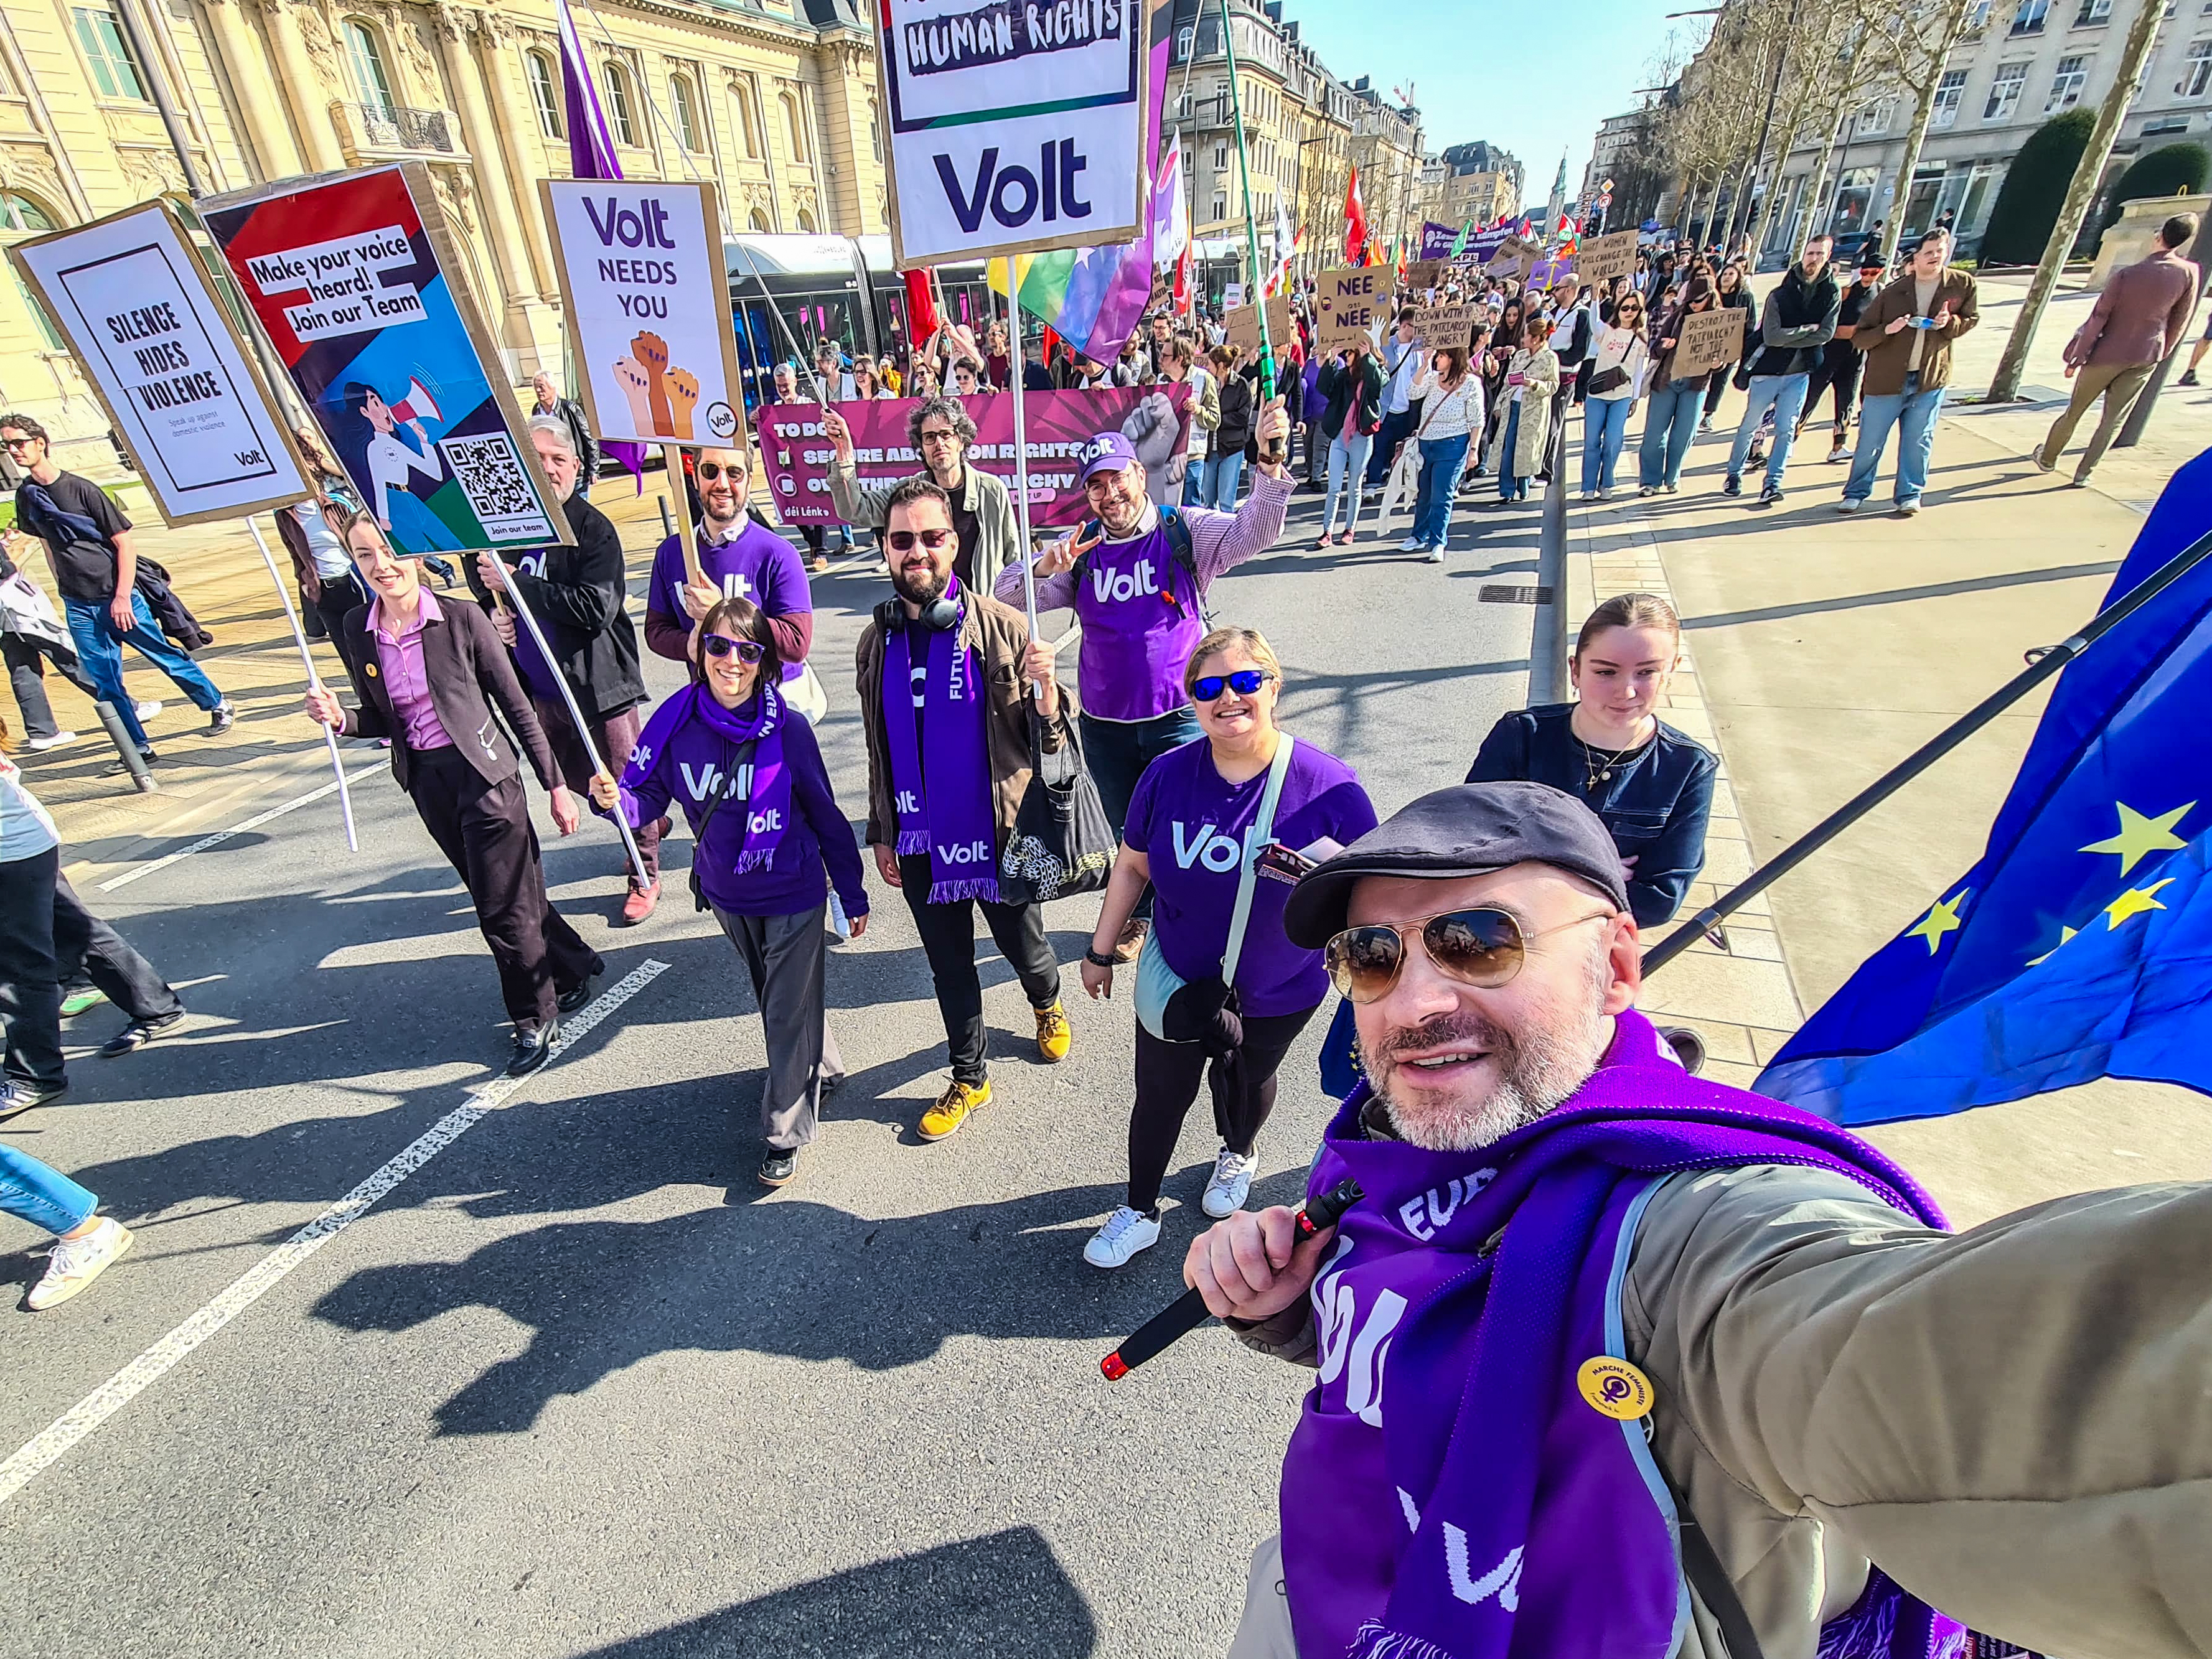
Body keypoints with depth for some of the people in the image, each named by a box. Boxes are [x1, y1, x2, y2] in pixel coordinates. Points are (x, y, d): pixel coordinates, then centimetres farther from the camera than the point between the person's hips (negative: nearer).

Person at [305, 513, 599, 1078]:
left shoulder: (462, 619, -11)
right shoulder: (359, 630, 3)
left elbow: (516, 705, -8)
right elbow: (382, 720, 12)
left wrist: (556, 785, -8)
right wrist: (339, 718, -11)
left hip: (485, 775, -5)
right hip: (427, 784, 5)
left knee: (503, 906, 0)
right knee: (504, 895, 16)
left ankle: (536, 1020, 20)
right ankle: (573, 968, 38)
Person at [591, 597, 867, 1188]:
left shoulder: (787, 730, -18)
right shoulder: (677, 722, -11)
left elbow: (825, 816, -9)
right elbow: (647, 796, -4)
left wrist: (854, 895, -3)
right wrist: (614, 798, -28)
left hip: (794, 894, -4)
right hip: (726, 895, 4)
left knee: (790, 1009, 4)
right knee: (774, 997, 23)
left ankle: (786, 1133, 23)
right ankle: (821, 1069, 49)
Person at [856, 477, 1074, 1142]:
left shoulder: (1002, 628, -12)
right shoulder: (877, 641, 1)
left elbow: (1049, 743, -10)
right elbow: (879, 750, 11)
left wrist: (1045, 689, -30)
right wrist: (881, 833, 12)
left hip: (998, 833, -3)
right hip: (920, 842, 3)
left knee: (1023, 948, 18)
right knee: (949, 968, 17)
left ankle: (1048, 1004, 53)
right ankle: (969, 1080, 38)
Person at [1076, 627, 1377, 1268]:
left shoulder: (1329, 787, -22)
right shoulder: (1168, 774, -14)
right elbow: (1132, 865, -2)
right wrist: (1101, 950, 6)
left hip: (1278, 996, -1)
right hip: (1178, 981, 1)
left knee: (1247, 1078, 26)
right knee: (1160, 1095, 14)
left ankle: (1238, 1155, 61)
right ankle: (1139, 1212, 41)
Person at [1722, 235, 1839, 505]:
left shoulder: (1832, 292, 2)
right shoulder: (1780, 294, -6)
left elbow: (1827, 334, -7)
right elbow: (1771, 336, -16)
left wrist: (1788, 339, -14)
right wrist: (1807, 329, -10)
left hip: (1800, 373, 2)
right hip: (1768, 369, -2)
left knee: (1786, 430, -1)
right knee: (1749, 426, 6)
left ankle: (1772, 483, 0)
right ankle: (1734, 474, 20)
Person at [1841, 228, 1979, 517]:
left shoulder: (1963, 284, 0)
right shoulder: (1893, 293, -7)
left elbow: (1971, 318, 11)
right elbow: (1859, 338, -6)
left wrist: (1950, 323, -10)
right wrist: (1887, 329, -24)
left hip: (1931, 379, 2)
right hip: (1886, 379, -2)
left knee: (1919, 442, 7)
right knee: (1869, 442, 4)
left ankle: (1910, 494, 19)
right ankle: (1856, 493, 20)